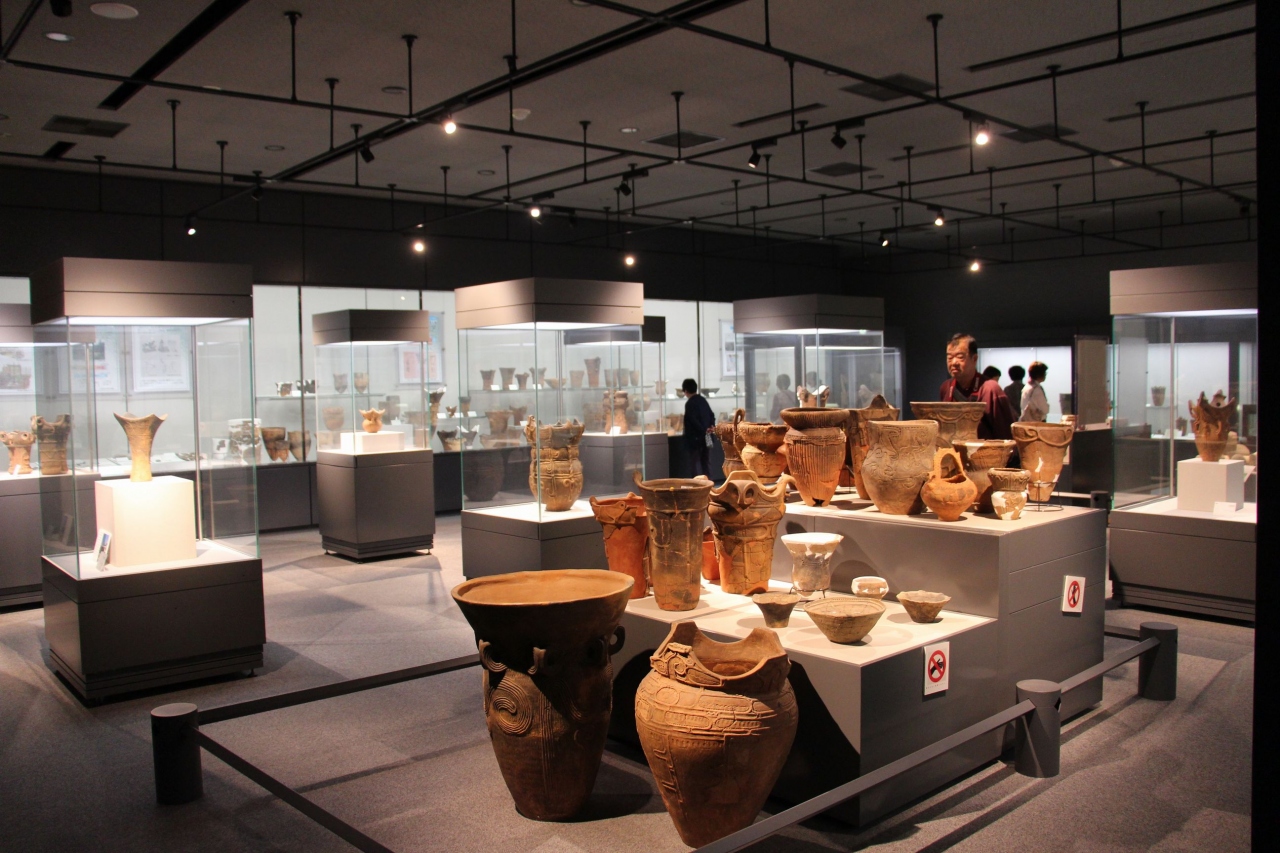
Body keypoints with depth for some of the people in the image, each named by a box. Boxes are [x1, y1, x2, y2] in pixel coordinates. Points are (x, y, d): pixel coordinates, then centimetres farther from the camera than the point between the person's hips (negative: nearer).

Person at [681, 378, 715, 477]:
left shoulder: (689, 403, -13)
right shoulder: (703, 400, 10)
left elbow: (693, 420, -21)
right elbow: (711, 414, 9)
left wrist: (703, 430, -16)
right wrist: (711, 426, -4)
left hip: (695, 437, -7)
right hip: (706, 436, 7)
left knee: (696, 462, -1)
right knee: (706, 461, 12)